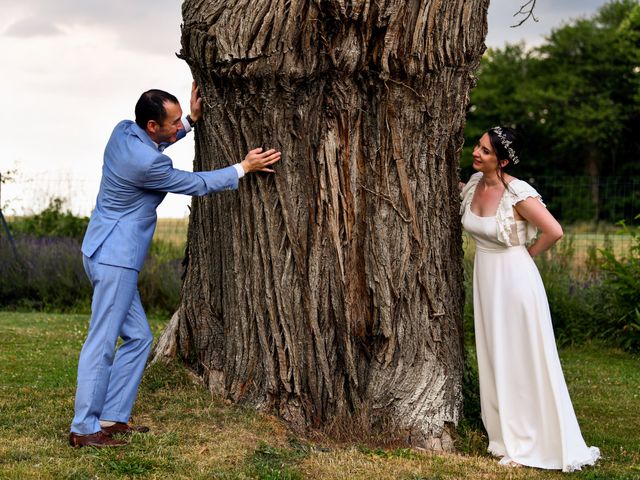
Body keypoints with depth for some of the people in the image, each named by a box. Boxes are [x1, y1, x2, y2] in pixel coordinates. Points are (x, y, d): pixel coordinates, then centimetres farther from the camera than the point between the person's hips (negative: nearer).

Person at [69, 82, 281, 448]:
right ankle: (84, 428, -3)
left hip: (115, 256, 10)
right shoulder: (146, 163, -23)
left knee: (138, 336, 13)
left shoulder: (124, 130, 2)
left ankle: (112, 418, 15)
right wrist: (244, 168, 0)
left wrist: (192, 120, 20)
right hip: (114, 257, -10)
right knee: (103, 342, -7)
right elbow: (197, 184, -9)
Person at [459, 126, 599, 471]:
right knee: (494, 360, 13)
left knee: (524, 362, 0)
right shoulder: (473, 184, 1)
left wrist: (527, 254, -11)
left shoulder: (518, 194, -20)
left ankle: (532, 444, 11)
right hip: (485, 278, 8)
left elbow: (554, 232, -23)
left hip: (514, 280, -8)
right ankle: (507, 438, 26)